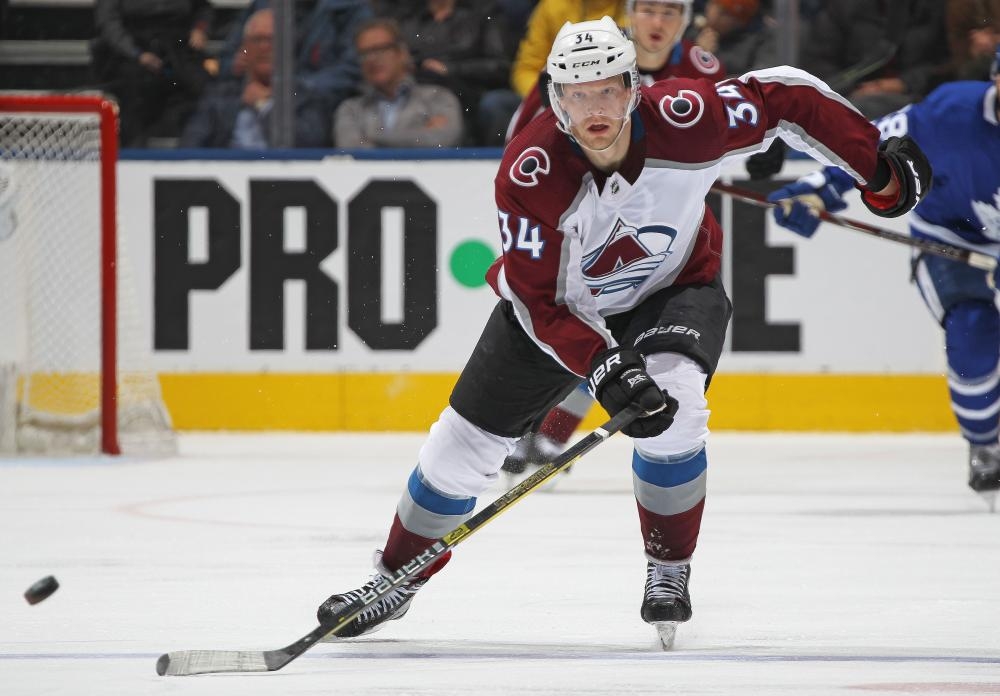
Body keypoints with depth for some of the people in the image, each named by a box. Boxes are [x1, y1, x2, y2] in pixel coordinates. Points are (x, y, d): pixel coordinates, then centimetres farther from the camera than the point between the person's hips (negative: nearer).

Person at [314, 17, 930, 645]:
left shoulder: (683, 119, -30)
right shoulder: (530, 171, -32)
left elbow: (786, 98, -15)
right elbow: (538, 300, -29)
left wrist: (879, 165, -10)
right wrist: (605, 369, -41)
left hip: (673, 288, 0)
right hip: (558, 300, 0)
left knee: (671, 408, -29)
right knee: (469, 440, 0)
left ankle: (670, 570, -7)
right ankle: (396, 580, 24)